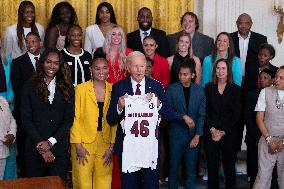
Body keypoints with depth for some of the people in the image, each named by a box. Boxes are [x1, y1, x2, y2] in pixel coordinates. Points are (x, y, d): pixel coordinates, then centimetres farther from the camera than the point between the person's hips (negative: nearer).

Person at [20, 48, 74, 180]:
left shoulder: (67, 88, 5)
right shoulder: (29, 87, 2)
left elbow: (69, 119, 1)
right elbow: (26, 119, -2)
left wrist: (50, 142, -8)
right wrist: (40, 144, -10)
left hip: (59, 146, 1)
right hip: (35, 147, 0)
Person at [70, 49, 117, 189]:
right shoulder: (81, 89, -1)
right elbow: (75, 118, -3)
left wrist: (112, 146, 0)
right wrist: (77, 144, -8)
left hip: (106, 144, 2)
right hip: (84, 144, -2)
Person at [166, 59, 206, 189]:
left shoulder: (200, 90, 3)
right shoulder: (172, 89, -1)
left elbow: (202, 114, 1)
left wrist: (197, 135, -5)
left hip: (193, 135, 1)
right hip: (176, 134, -1)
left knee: (191, 168, 7)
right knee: (174, 167, 7)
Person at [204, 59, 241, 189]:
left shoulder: (235, 89, 4)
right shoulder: (208, 87, 7)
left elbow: (236, 114, -1)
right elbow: (205, 111, 3)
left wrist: (223, 131, -7)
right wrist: (212, 129, -8)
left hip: (229, 133, -1)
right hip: (211, 133, 1)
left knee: (229, 165, 3)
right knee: (212, 165, 4)